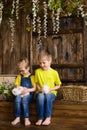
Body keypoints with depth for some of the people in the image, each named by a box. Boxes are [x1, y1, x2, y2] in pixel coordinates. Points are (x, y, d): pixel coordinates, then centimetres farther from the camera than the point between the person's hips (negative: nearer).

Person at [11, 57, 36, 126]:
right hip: (20, 93, 4)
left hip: (28, 93, -3)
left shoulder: (32, 77, 2)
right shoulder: (19, 76, 16)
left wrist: (27, 90, -17)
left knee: (24, 100, -34)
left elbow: (34, 88, -2)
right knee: (17, 99, -29)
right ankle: (17, 118, -25)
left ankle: (26, 118, -30)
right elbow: (17, 86, 19)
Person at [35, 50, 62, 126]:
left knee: (48, 96, -36)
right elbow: (36, 83, 12)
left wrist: (50, 89, -11)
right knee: (40, 96, -34)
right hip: (40, 92, 1)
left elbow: (58, 86, 5)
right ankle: (41, 118, -27)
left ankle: (48, 118, -28)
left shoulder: (54, 72, -2)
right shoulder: (37, 71, 4)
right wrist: (39, 88, -8)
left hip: (51, 93, -1)